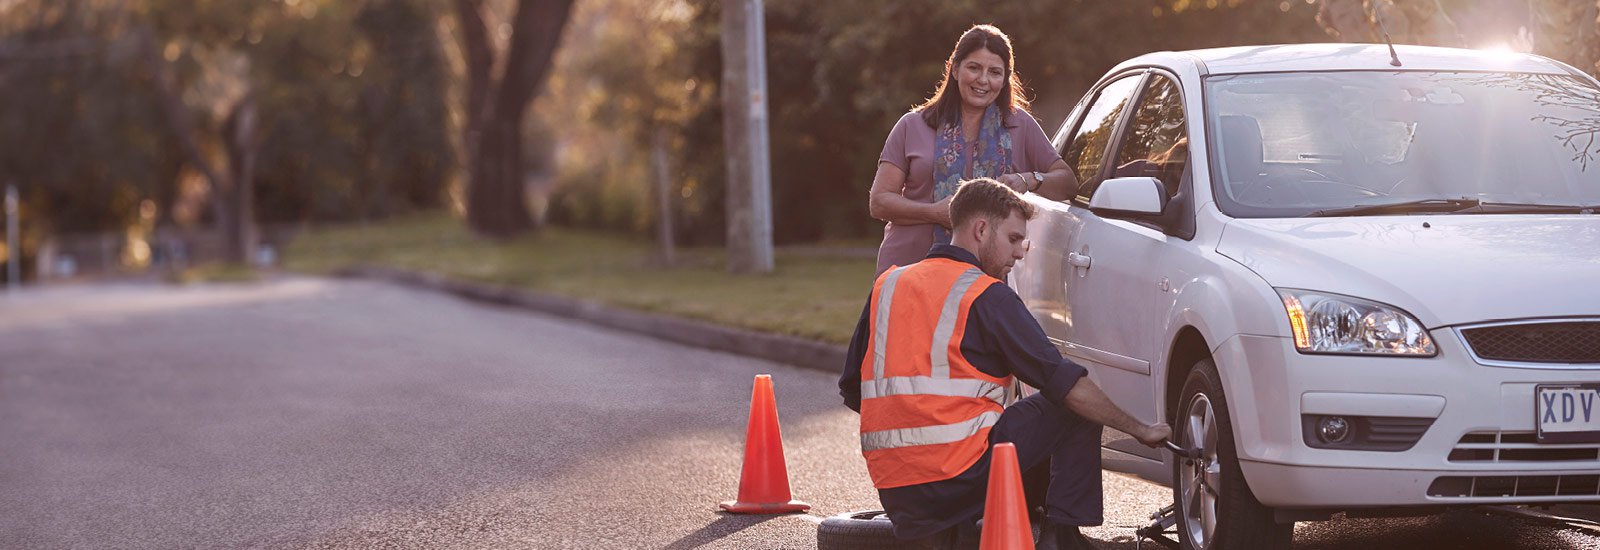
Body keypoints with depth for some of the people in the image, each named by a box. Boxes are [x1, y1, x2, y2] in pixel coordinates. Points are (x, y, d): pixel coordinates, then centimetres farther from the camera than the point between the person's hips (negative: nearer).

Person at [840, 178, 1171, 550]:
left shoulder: (887, 286, 14)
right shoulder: (987, 295, -4)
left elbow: (851, 391, 17)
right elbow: (1064, 381, -7)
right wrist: (1140, 430, 2)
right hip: (962, 474, -6)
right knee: (1077, 408, 8)